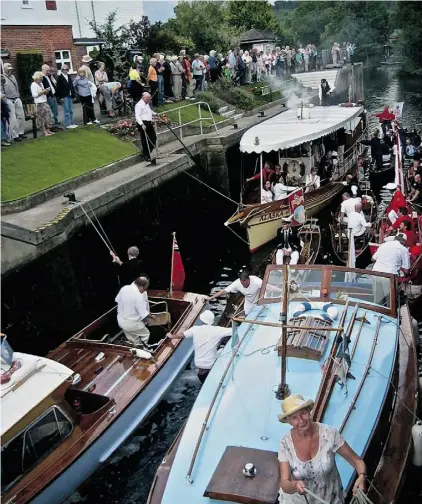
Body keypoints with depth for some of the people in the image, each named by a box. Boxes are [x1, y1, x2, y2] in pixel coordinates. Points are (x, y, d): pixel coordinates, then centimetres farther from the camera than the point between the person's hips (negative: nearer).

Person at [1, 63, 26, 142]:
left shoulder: (13, 76, 14)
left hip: (17, 99, 7)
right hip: (9, 100, -7)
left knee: (21, 116, 9)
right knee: (13, 119, -6)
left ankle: (21, 132, 23)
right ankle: (15, 136, 1)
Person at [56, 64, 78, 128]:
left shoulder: (69, 76, 12)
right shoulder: (60, 77, -5)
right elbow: (58, 88, -9)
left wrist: (73, 95, 10)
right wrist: (60, 97, -14)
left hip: (70, 96, 6)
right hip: (64, 96, -6)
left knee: (71, 111, 10)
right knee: (67, 111, -6)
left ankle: (71, 123, 17)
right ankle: (68, 124, -2)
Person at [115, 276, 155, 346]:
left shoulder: (124, 288, -8)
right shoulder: (139, 296, -28)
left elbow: (117, 300, 9)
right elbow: (144, 314, -22)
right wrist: (151, 316, -3)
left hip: (121, 321, 7)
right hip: (132, 323, -7)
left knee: (132, 340, 25)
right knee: (146, 334, 19)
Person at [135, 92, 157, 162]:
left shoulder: (147, 104, 18)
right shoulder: (139, 105, -13)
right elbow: (137, 116, -23)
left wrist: (155, 114, 27)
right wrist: (142, 124, -33)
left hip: (149, 123, 10)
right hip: (143, 124, -10)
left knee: (153, 138, 9)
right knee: (145, 140, -5)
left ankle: (148, 152, 23)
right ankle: (146, 156, 3)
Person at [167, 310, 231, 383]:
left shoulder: (195, 329, -9)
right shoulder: (217, 330, -18)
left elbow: (181, 335, 6)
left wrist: (171, 336, 24)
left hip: (198, 363, 6)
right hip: (211, 364, -6)